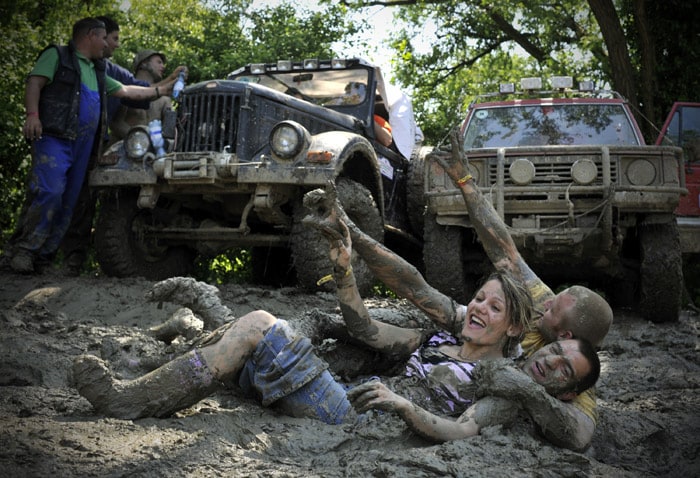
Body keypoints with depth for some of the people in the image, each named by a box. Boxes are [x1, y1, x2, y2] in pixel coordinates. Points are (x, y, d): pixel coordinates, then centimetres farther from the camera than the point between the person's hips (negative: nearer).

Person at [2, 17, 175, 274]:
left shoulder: (97, 74, 27)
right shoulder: (57, 56, 5)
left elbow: (127, 91, 32)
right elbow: (34, 82, -6)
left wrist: (162, 90, 31)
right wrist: (32, 114, -21)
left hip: (82, 145, 8)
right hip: (53, 138, -8)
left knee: (68, 202, 2)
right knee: (49, 191, -21)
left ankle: (43, 255, 6)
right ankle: (21, 249, -12)